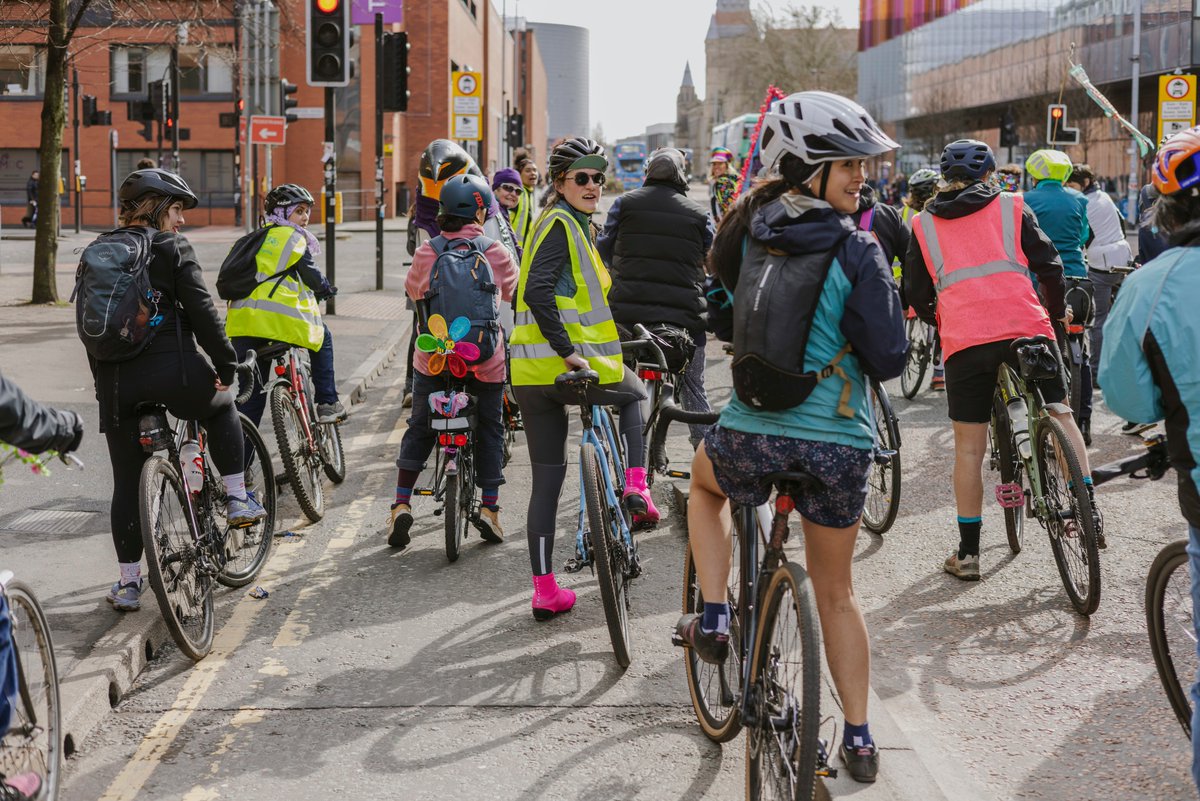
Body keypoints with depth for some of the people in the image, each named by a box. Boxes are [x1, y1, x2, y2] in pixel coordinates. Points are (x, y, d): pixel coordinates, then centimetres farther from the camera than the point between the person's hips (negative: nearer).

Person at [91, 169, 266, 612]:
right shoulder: (173, 249, -1)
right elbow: (202, 312, -6)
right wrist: (226, 364, 3)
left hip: (115, 380, 4)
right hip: (172, 369, -4)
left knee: (126, 481, 11)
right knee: (220, 406, 29)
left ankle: (128, 582, 14)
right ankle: (237, 499, 22)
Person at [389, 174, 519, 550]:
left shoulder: (426, 253, -2)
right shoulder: (496, 252, -3)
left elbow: (413, 290, 15)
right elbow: (513, 291, 14)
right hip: (485, 356, -1)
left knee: (419, 429, 12)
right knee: (490, 429, 13)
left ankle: (401, 504, 5)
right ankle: (490, 508, 12)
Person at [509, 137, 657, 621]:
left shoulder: (576, 224, 20)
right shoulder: (561, 224, -9)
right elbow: (537, 292, -22)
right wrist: (568, 349, -22)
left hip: (531, 373, 8)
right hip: (572, 367, -8)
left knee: (546, 479, 9)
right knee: (633, 394, 24)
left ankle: (545, 591, 10)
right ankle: (636, 487, 10)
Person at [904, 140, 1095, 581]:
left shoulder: (923, 223, 15)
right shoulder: (1011, 207, 12)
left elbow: (916, 294, 16)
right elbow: (1049, 265, 9)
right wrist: (1058, 311, 25)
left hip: (963, 342, 0)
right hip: (1026, 328, 0)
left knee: (969, 448, 6)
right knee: (1061, 416, 18)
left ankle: (968, 553, 10)